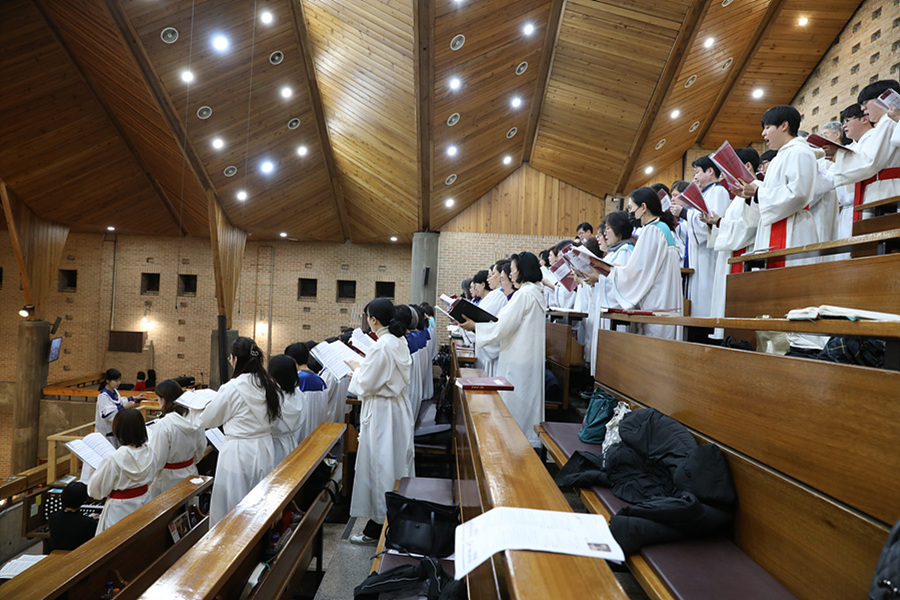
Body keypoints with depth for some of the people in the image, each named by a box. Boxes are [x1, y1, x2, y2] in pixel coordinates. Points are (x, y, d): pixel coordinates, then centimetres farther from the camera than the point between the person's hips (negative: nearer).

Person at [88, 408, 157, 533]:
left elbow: (97, 491, -11)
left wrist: (94, 472, 5)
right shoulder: (149, 452, -9)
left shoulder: (113, 459, -24)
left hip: (121, 510, -5)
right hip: (144, 501, 5)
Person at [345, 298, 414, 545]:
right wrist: (363, 368, 11)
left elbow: (366, 385, -18)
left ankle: (377, 527, 14)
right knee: (396, 462, 17)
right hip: (399, 406, 9)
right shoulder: (400, 342, 5)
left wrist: (356, 370, -1)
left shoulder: (381, 346, -22)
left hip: (381, 411, -9)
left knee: (379, 465, 2)